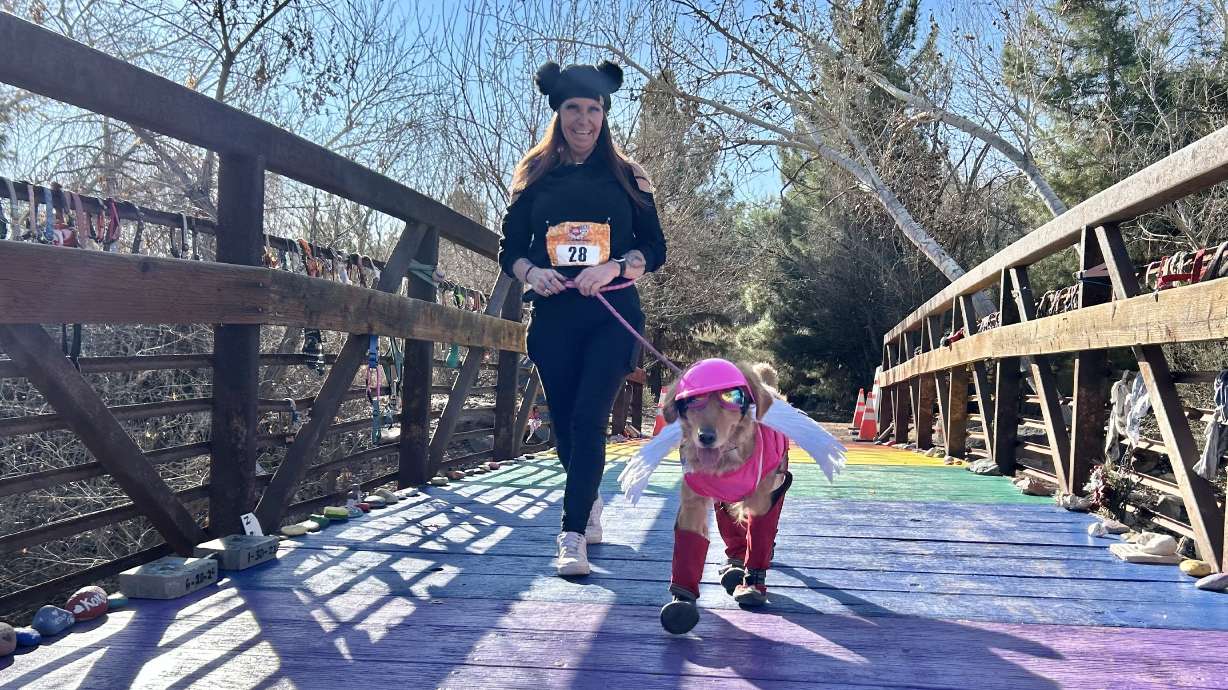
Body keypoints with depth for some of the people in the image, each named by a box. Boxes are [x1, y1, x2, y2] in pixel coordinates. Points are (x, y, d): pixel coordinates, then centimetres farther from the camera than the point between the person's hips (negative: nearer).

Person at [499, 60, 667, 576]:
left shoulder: (626, 176, 5)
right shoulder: (535, 177, 9)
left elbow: (654, 249, 3)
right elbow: (509, 251, 10)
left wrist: (613, 266, -15)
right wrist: (531, 272, -12)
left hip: (613, 315, -2)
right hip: (553, 316, 2)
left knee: (588, 420, -15)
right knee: (565, 425, 10)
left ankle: (573, 536, -10)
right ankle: (590, 503, 38)